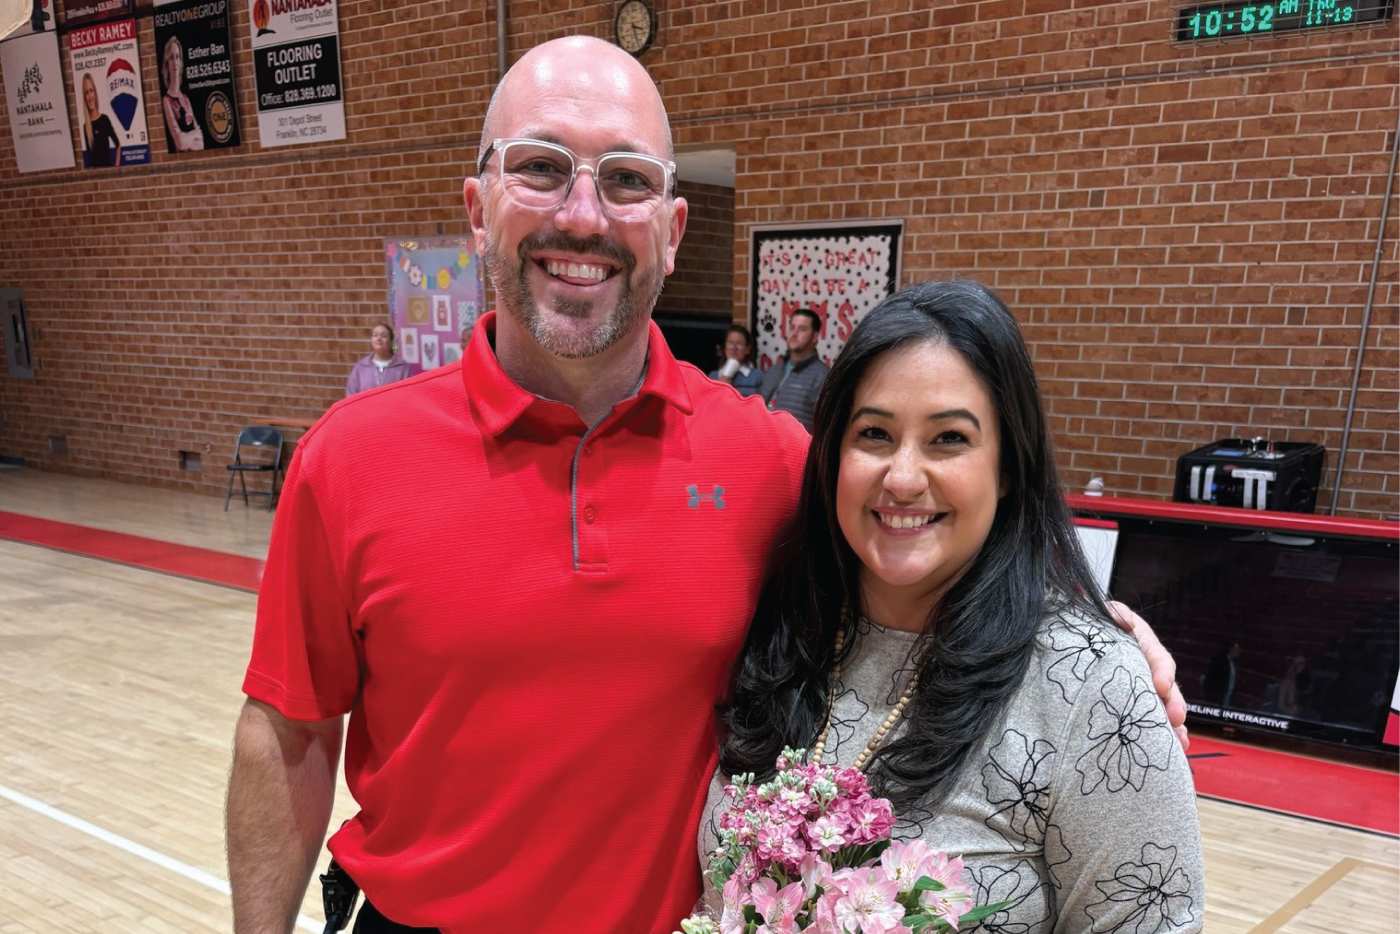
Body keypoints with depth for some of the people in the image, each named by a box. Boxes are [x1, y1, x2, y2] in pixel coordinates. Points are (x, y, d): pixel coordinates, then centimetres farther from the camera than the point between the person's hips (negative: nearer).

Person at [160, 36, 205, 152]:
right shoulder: (166, 99, -3)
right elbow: (179, 141, -13)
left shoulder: (186, 98, 17)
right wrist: (195, 134, 3)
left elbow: (199, 135, 14)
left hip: (196, 152, 5)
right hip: (180, 155, -5)